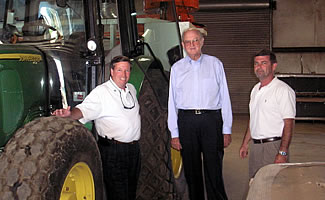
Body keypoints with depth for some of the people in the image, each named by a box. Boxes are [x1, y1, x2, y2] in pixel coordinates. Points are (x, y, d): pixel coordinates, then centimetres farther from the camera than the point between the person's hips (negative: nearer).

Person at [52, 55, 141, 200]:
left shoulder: (131, 89, 12)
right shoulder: (101, 92, -10)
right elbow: (84, 110, -23)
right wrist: (69, 114, -44)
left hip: (134, 149, 7)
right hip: (112, 150, -7)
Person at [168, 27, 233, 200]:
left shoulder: (215, 64, 9)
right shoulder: (177, 68, 11)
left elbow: (224, 97, 6)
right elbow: (172, 101, 10)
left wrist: (227, 129, 1)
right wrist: (174, 133, 3)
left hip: (211, 120, -1)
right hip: (186, 120, 2)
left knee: (214, 169, -4)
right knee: (191, 171, 8)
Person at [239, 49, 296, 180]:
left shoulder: (283, 90, -11)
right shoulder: (255, 89, 15)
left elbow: (289, 124, -15)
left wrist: (282, 153, -21)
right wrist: (245, 144, 20)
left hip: (273, 146, -8)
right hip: (255, 146, 8)